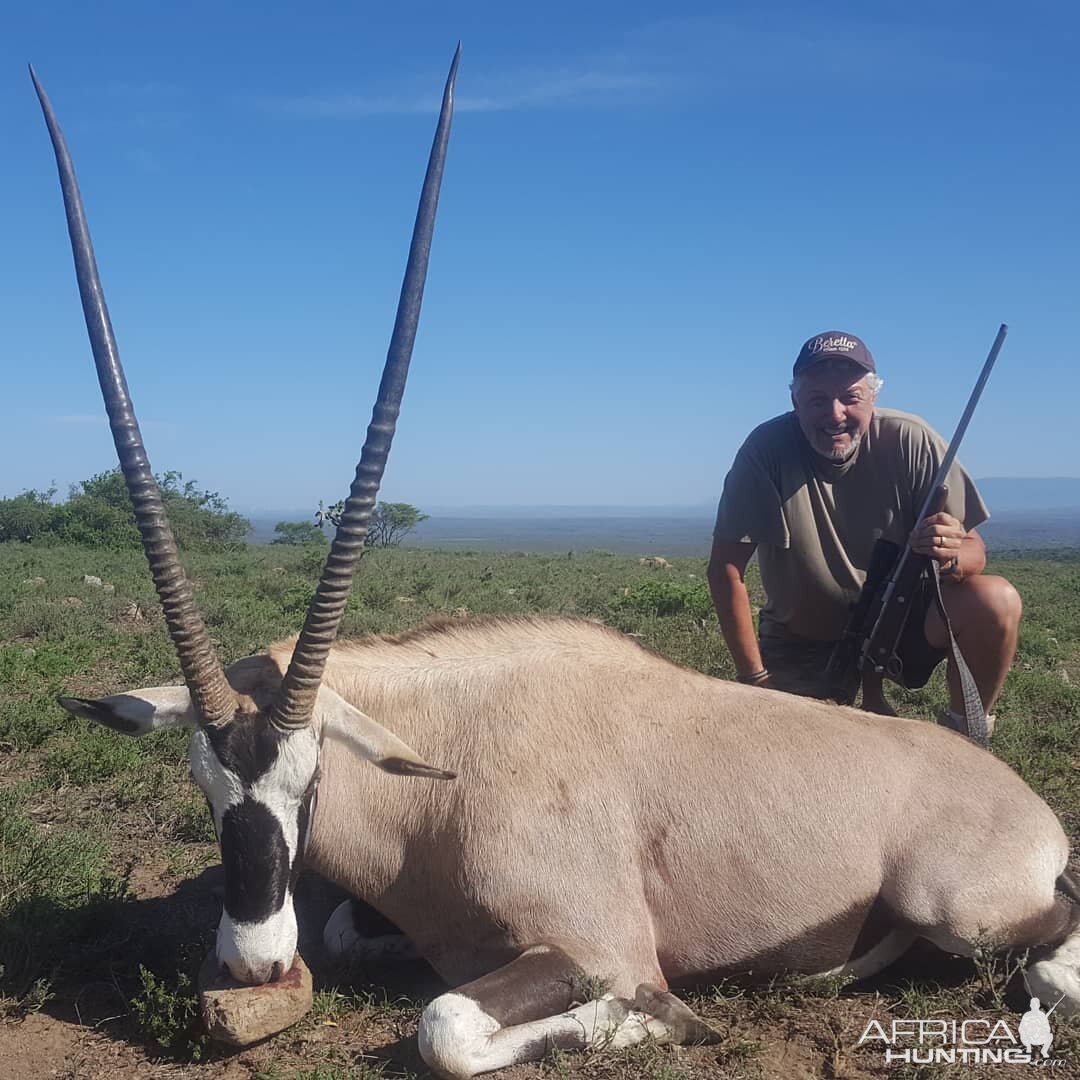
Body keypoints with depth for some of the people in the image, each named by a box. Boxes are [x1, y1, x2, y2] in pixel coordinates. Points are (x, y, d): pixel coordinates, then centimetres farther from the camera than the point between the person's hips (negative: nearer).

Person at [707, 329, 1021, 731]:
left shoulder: (911, 442, -17)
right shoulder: (767, 450, -21)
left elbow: (974, 550, -14)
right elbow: (725, 569, -18)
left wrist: (952, 557, -39)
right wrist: (755, 679, -18)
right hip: (803, 641, 0)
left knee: (995, 601, -25)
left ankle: (962, 736, 1)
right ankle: (870, 702, 17)